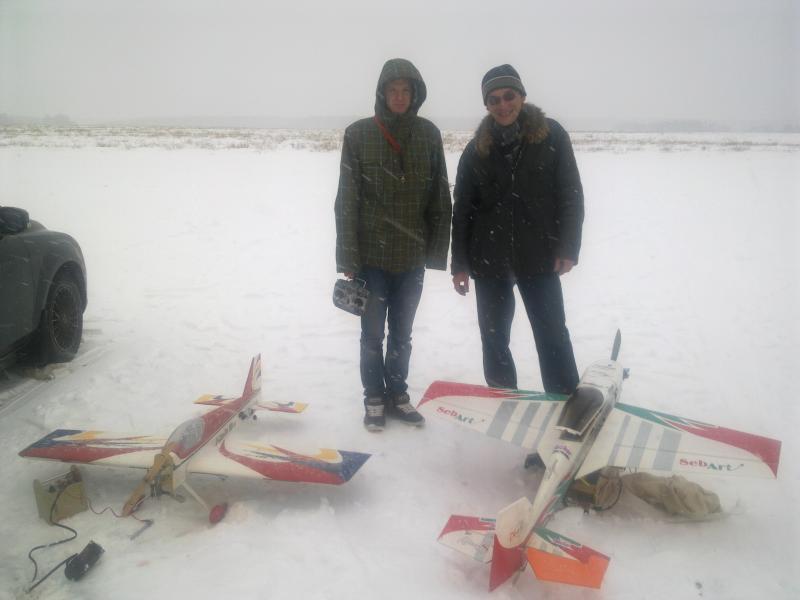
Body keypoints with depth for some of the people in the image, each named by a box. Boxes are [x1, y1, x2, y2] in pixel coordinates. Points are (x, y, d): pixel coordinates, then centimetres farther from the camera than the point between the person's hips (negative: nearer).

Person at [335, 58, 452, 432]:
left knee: (402, 332, 14)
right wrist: (348, 258, -9)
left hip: (412, 256, 2)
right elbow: (347, 199, -6)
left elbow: (439, 198, 5)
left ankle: (397, 394, 29)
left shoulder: (428, 134, 2)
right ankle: (374, 398, 23)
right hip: (371, 256, -2)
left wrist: (437, 250, 2)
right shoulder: (359, 134, -4)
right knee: (373, 333, 8)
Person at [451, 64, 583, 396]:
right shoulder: (477, 148, 3)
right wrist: (459, 263, 2)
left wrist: (568, 248, -10)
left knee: (552, 333, 3)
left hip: (538, 256, -2)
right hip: (489, 258, 2)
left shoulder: (551, 135, -2)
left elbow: (570, 194, -2)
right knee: (494, 335, 10)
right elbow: (462, 207, 5)